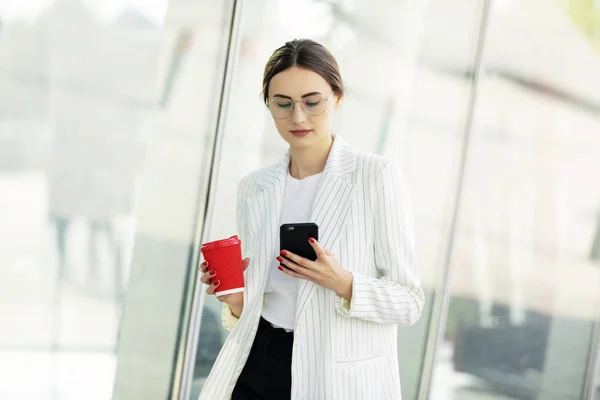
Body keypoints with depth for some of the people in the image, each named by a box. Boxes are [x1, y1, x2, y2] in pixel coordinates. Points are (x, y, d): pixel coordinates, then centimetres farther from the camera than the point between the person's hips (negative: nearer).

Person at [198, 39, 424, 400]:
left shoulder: (377, 176, -8)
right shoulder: (254, 189, 6)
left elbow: (409, 301, -8)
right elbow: (252, 305, 12)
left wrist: (343, 284, -23)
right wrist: (236, 301, -8)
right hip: (259, 370, 4)